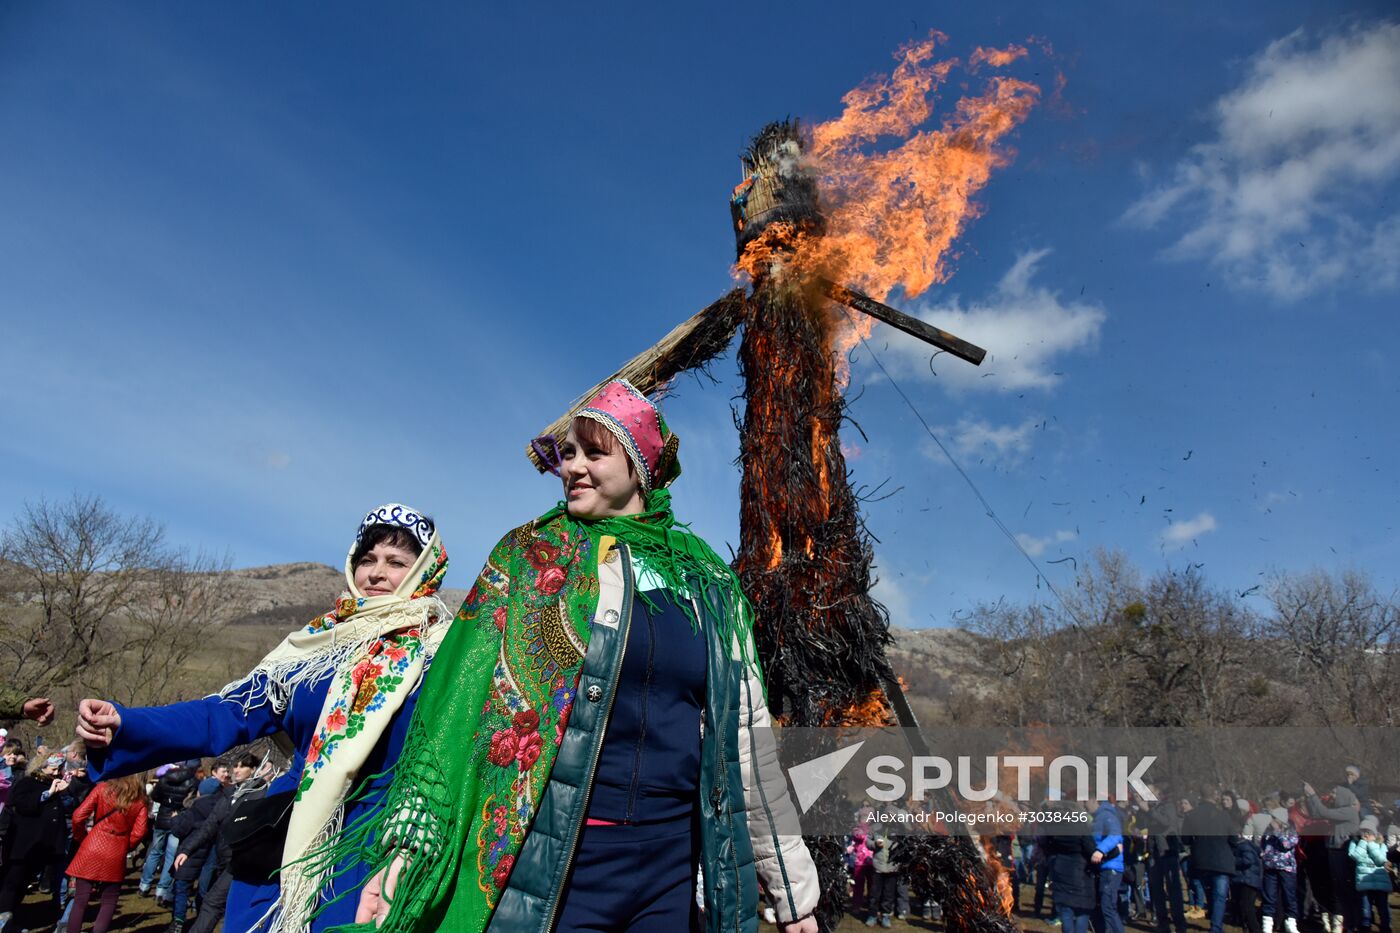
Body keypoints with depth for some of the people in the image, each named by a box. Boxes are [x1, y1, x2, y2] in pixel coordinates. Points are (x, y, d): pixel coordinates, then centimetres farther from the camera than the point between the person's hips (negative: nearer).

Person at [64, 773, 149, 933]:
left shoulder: (102, 789, -1)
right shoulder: (140, 800, 1)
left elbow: (78, 817, -6)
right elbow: (139, 833, -5)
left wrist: (80, 838, 12)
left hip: (91, 850, 0)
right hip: (116, 857, 0)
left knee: (80, 902, 6)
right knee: (109, 903, 11)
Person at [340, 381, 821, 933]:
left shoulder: (706, 581, 6)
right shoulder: (529, 556, 1)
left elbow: (744, 733, 8)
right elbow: (463, 698, -5)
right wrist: (407, 846, -13)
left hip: (671, 860, 3)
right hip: (546, 857, -2)